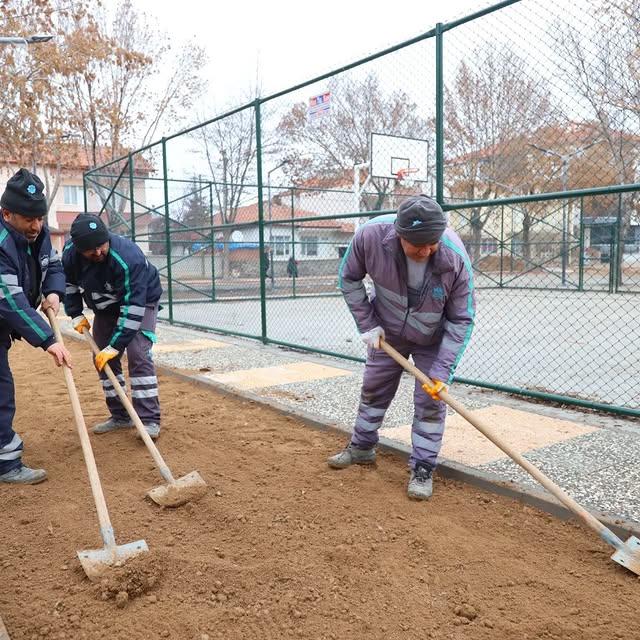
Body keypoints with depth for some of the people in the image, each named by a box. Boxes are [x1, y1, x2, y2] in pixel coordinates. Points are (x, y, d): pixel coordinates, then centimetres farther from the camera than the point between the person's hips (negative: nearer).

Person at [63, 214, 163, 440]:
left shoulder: (128, 257, -39)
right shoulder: (70, 253, -20)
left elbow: (133, 306, -38)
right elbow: (69, 283, 3)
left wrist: (116, 345, -37)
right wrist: (76, 314, -6)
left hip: (141, 301, -6)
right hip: (105, 307, 6)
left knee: (138, 354, -20)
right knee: (102, 358, 5)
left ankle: (149, 419, -15)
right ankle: (120, 416, 18)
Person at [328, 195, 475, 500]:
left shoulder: (455, 258, -36)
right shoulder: (371, 235, -34)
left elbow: (461, 320, -23)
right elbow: (349, 279, -12)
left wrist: (443, 371, -27)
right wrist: (368, 324, -12)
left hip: (433, 338, -2)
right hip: (387, 330, 2)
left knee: (430, 400, -2)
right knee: (373, 389, 16)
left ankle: (423, 468, 16)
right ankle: (362, 448, 37)